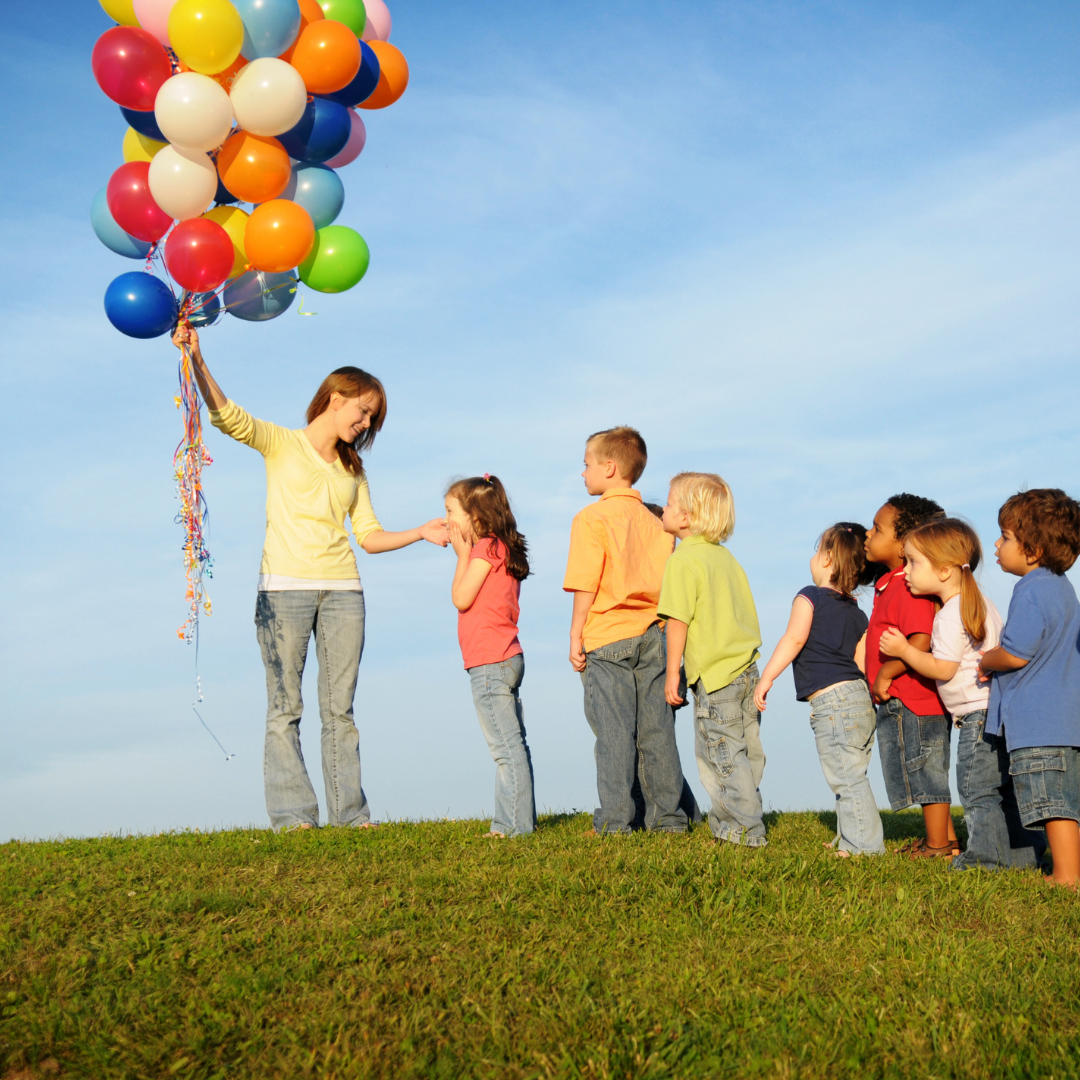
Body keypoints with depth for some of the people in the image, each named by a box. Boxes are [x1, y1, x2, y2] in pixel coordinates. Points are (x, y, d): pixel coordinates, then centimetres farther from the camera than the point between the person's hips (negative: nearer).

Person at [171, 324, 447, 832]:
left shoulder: (352, 469, 20)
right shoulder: (281, 443, 6)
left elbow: (370, 537, 18)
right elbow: (227, 416, -10)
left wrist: (421, 533, 4)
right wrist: (196, 361, -24)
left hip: (342, 591, 4)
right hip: (284, 588, -4)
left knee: (339, 708, 3)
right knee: (286, 707, -5)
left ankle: (350, 812, 5)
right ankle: (293, 814, -4)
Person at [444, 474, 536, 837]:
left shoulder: (486, 547, -11)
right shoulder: (502, 548, 18)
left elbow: (461, 599, -12)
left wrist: (462, 555, -4)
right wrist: (465, 553, 15)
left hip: (490, 663, -10)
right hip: (507, 658, 10)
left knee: (506, 746, -9)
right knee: (513, 744, 11)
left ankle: (515, 823, -7)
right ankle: (519, 820, 15)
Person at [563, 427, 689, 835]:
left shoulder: (592, 518, -6)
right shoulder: (654, 522, 12)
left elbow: (586, 585, -11)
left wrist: (576, 636, -5)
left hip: (608, 637, -5)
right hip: (652, 633, 5)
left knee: (614, 730, -3)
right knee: (656, 729, 7)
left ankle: (615, 821, -3)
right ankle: (668, 817, 10)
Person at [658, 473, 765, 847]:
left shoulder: (683, 560, -12)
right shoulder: (726, 556, 13)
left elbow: (678, 620, -17)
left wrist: (672, 672, -12)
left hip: (714, 675, -8)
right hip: (747, 668, 8)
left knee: (724, 753, 0)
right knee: (747, 751, 13)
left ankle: (745, 828, 3)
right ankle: (740, 818, 22)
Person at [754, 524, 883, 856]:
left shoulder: (810, 597, -2)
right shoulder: (857, 614, 18)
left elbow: (794, 639, -15)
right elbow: (861, 663, 17)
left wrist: (766, 677, -14)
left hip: (831, 698, -8)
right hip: (860, 697, 8)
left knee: (847, 778, -7)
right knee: (852, 776, 16)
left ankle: (864, 844, -6)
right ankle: (850, 837, 23)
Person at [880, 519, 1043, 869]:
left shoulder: (950, 616, -17)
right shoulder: (982, 603, 14)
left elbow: (942, 669, -19)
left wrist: (904, 649, -11)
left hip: (977, 715, -10)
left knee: (977, 792, -3)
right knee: (1004, 790, 14)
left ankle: (986, 858, 0)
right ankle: (1023, 854, 18)